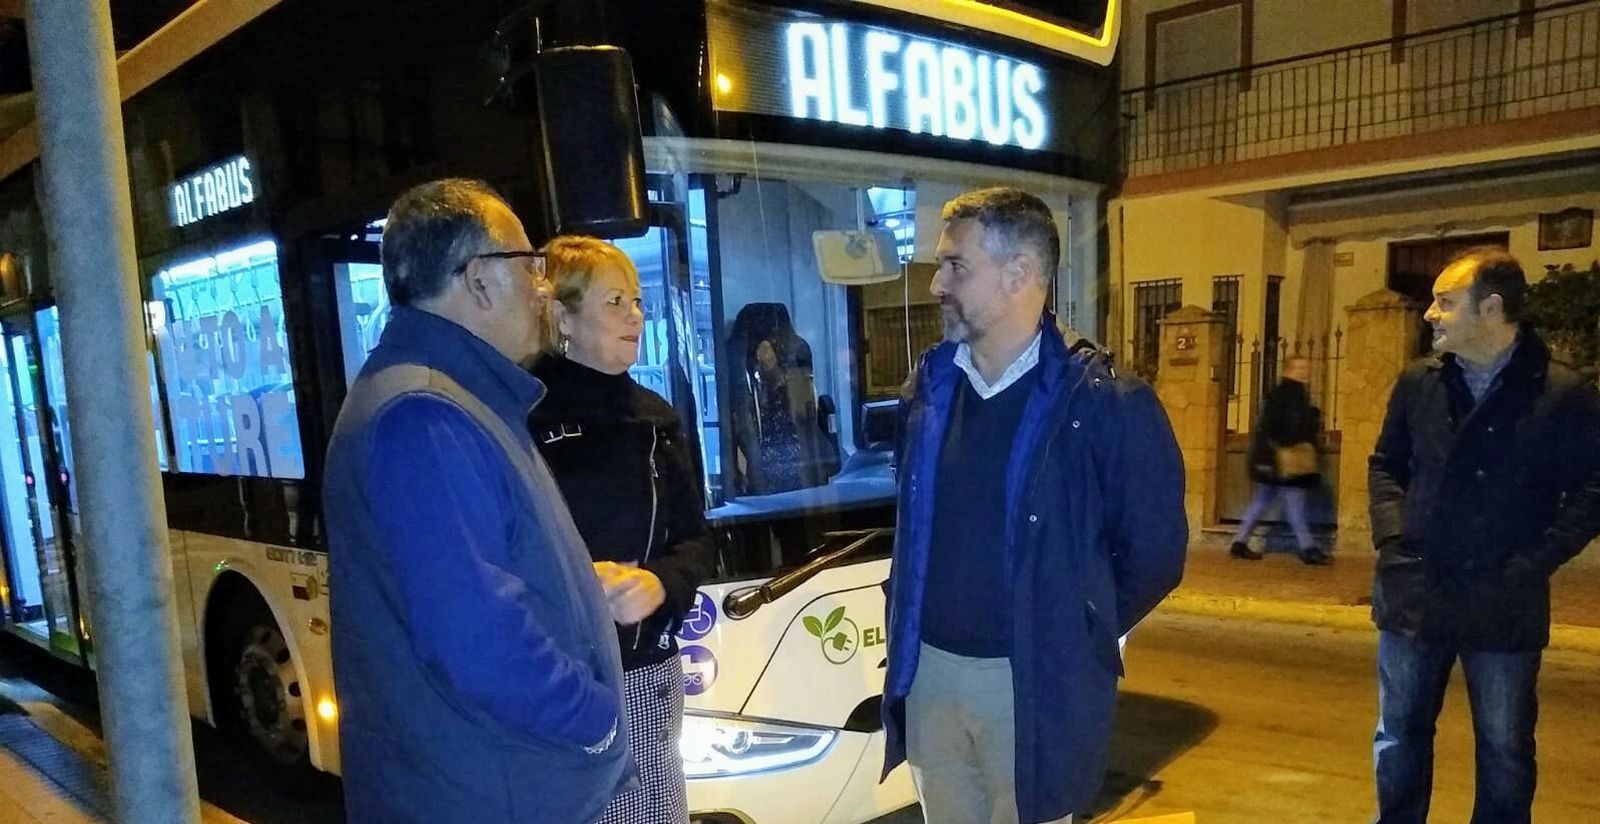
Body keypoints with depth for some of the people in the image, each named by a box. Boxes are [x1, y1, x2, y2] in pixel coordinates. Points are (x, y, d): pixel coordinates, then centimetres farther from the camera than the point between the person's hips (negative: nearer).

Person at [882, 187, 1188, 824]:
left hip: (1032, 680, -5)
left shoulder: (1105, 402, -14)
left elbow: (1154, 553, -7)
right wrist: (920, 634, 14)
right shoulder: (927, 390, 3)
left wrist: (1072, 636, 2)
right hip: (929, 670, 5)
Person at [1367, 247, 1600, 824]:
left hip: (1505, 605, -3)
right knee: (1399, 735, 15)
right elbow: (1385, 465, 12)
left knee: (1504, 748, 13)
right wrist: (1393, 536, -1)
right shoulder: (1418, 382, 3)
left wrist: (1534, 564, -13)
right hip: (1413, 594, 3)